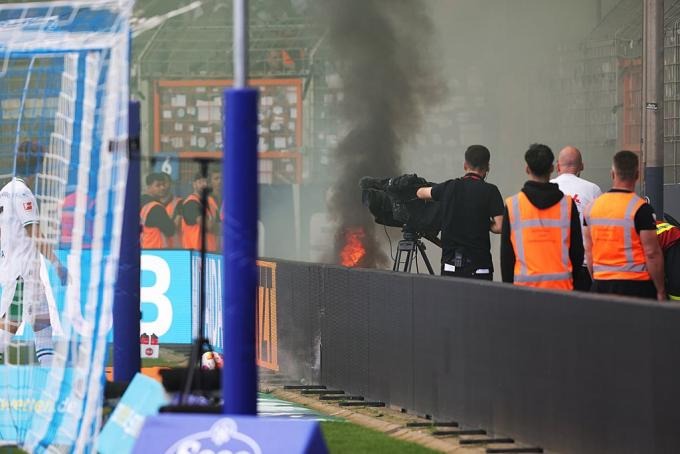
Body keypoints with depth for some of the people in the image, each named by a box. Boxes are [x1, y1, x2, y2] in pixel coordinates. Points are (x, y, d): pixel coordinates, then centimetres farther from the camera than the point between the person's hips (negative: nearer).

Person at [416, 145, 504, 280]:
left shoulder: (449, 187, 6)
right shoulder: (489, 191, -6)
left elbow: (421, 193, 26)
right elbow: (499, 227, -11)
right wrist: (484, 224, 10)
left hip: (450, 265, 3)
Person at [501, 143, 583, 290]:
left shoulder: (512, 205, -1)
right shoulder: (567, 204, 1)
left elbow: (506, 254, 3)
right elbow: (577, 250, 5)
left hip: (525, 284, -1)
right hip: (561, 286, 1)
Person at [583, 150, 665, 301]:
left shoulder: (592, 207, 6)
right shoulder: (641, 208, -11)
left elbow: (589, 250, 11)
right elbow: (652, 253, -12)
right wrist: (660, 291, -5)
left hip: (601, 283, 5)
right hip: (635, 283, -5)